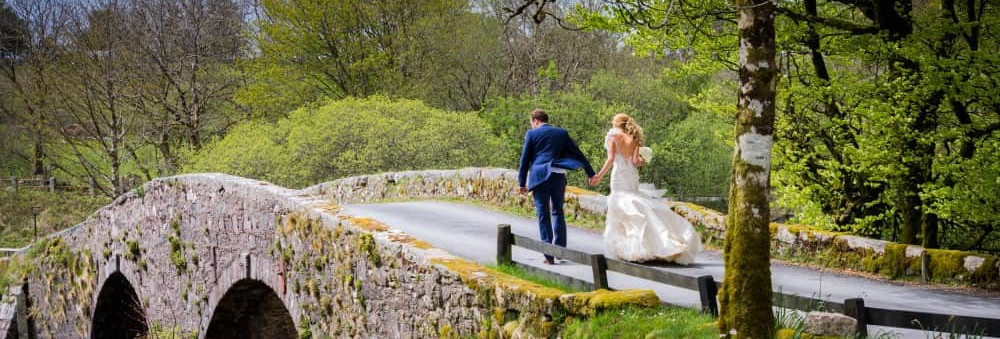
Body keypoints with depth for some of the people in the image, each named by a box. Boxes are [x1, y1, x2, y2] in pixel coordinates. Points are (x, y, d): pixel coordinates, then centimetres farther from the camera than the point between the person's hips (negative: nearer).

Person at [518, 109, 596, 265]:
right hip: (559, 176, 3)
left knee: (543, 215, 1)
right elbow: (578, 154, 12)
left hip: (539, 177, -3)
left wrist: (522, 182, 7)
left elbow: (525, 159, 3)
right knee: (558, 212, 16)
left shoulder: (532, 134, 4)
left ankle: (549, 255, -1)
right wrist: (590, 173, 16)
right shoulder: (562, 133, 13)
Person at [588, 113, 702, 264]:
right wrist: (642, 163, 19)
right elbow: (635, 161, -2)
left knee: (620, 206, -3)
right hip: (632, 175, 4)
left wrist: (599, 176, -6)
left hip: (618, 173, -4)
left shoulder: (612, 136, 0)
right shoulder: (634, 139, 8)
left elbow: (611, 159, -9)